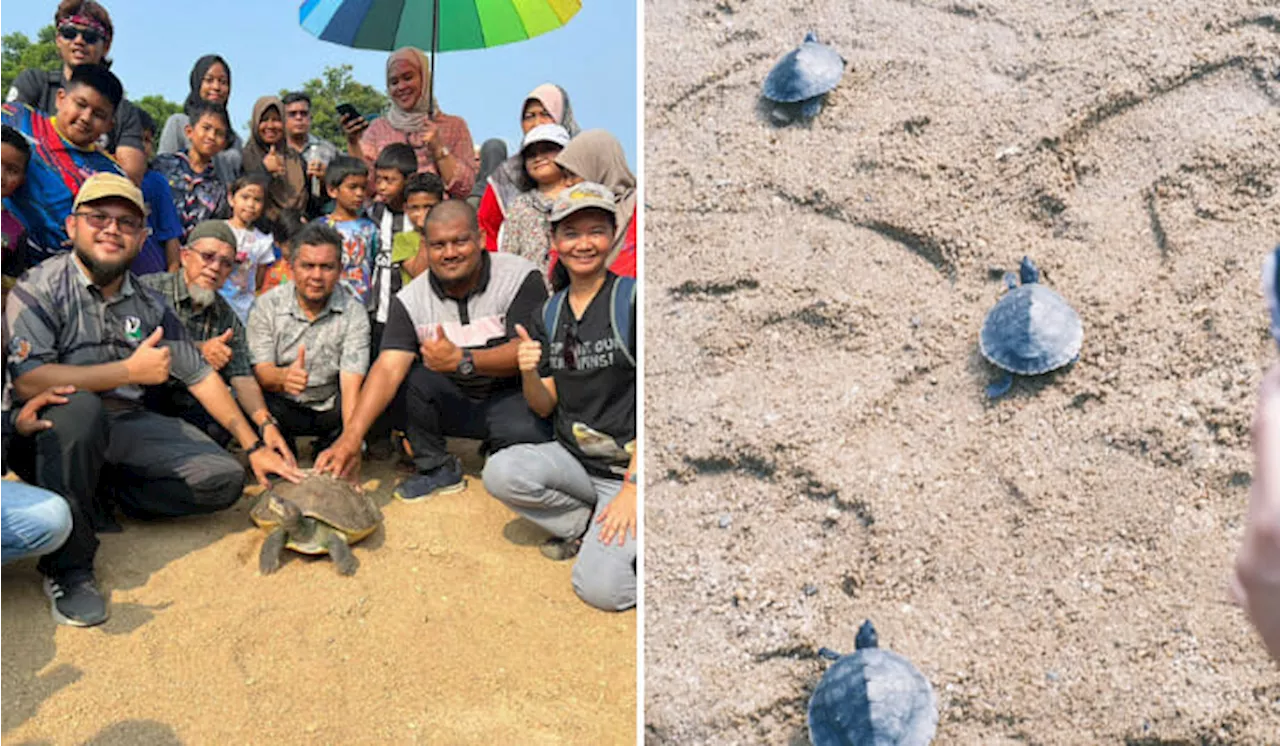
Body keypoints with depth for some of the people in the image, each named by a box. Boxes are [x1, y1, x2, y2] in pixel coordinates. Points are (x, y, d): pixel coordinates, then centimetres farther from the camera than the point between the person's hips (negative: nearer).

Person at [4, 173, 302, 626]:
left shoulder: (149, 304, 6)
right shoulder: (40, 289, -10)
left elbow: (201, 377, 10)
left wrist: (255, 447, 8)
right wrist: (130, 371, -20)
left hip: (125, 427, 5)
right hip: (51, 433, -5)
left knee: (224, 478, -8)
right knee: (80, 406, -39)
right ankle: (68, 566, -25)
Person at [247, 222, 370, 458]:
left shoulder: (353, 312, -9)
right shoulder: (267, 305, -6)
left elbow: (352, 384, -19)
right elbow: (261, 371, -13)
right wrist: (283, 377, -40)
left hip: (331, 409, 1)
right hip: (283, 407, -1)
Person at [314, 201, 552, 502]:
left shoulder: (520, 277, -13)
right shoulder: (410, 299, -6)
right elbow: (389, 367, -18)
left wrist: (462, 360, -37)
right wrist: (351, 436, -33)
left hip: (510, 395, -3)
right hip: (452, 402, 3)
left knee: (526, 433, -34)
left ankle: (497, 451, 6)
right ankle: (437, 469, -1)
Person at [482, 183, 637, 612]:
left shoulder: (631, 299, -11)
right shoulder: (549, 314, 6)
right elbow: (545, 408, 8)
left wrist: (632, 486, -19)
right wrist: (529, 374, -15)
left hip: (630, 466, -5)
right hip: (573, 458, 5)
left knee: (601, 588, -23)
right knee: (499, 473, -25)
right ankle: (585, 526, 0)